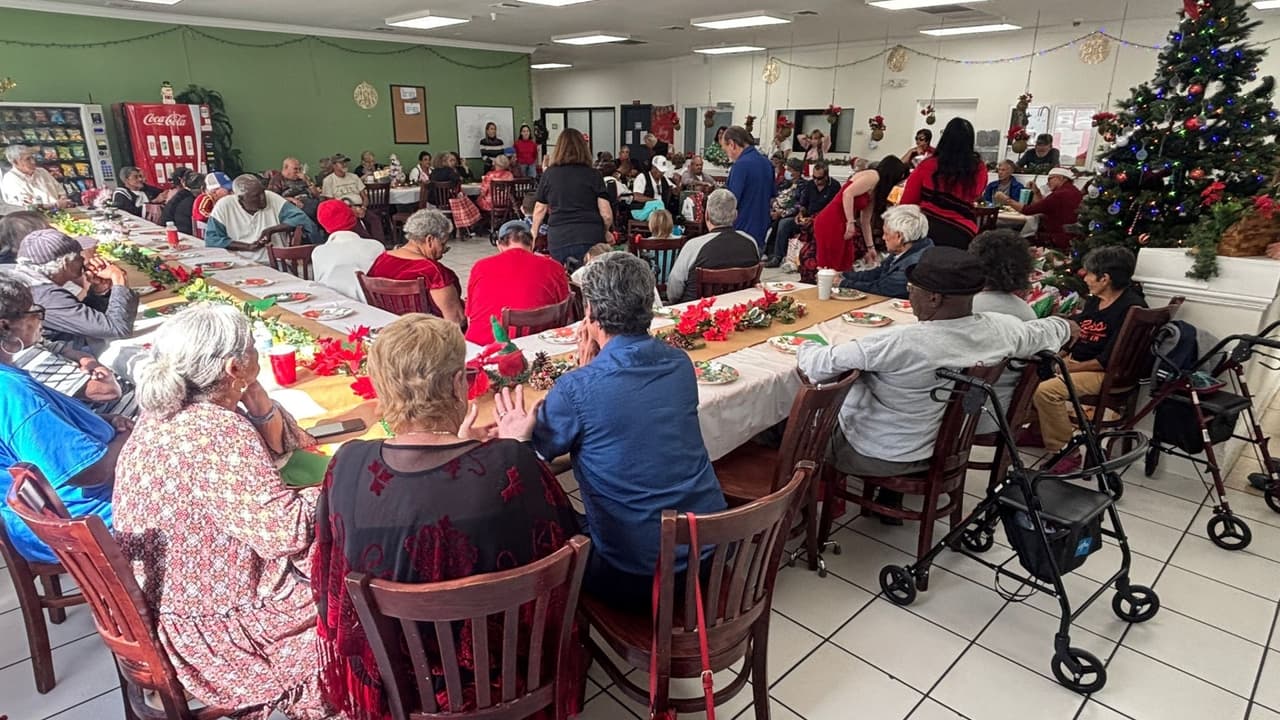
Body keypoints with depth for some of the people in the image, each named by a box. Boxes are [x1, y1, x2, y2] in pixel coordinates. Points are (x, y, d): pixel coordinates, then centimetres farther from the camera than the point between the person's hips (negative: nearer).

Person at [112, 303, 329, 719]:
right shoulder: (219, 433, -30)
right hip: (209, 624, -9)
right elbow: (288, 532, -30)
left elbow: (283, 448, 7)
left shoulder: (165, 412, -1)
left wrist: (259, 405, -10)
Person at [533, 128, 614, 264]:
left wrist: (534, 234, 28)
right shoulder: (593, 175, 1)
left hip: (558, 239, 1)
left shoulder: (549, 174, 5)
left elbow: (540, 209, 13)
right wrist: (603, 231, 19)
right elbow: (606, 214, -1)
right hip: (590, 238, -1)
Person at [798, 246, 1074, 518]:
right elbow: (1043, 331, 8)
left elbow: (820, 364, -28)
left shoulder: (902, 343, -34)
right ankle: (891, 500, 41)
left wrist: (806, 349, -5)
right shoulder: (1001, 329, -15)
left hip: (875, 455, -7)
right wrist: (1065, 326, 31)